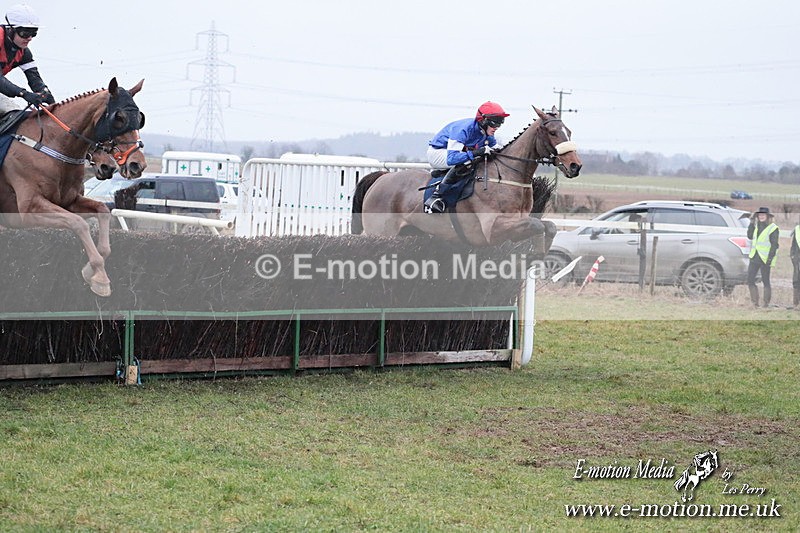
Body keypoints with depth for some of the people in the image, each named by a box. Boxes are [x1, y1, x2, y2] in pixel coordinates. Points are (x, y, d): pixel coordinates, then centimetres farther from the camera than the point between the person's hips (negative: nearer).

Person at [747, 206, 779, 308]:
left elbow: (774, 245, -10)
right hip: (754, 257, 6)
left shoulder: (773, 228, -7)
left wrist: (770, 258, -17)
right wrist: (751, 223, 3)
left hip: (765, 259, -6)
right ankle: (755, 302, 9)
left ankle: (766, 303, 4)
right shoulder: (757, 226, 13)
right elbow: (750, 236, 8)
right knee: (750, 281, 2)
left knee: (765, 281, -2)